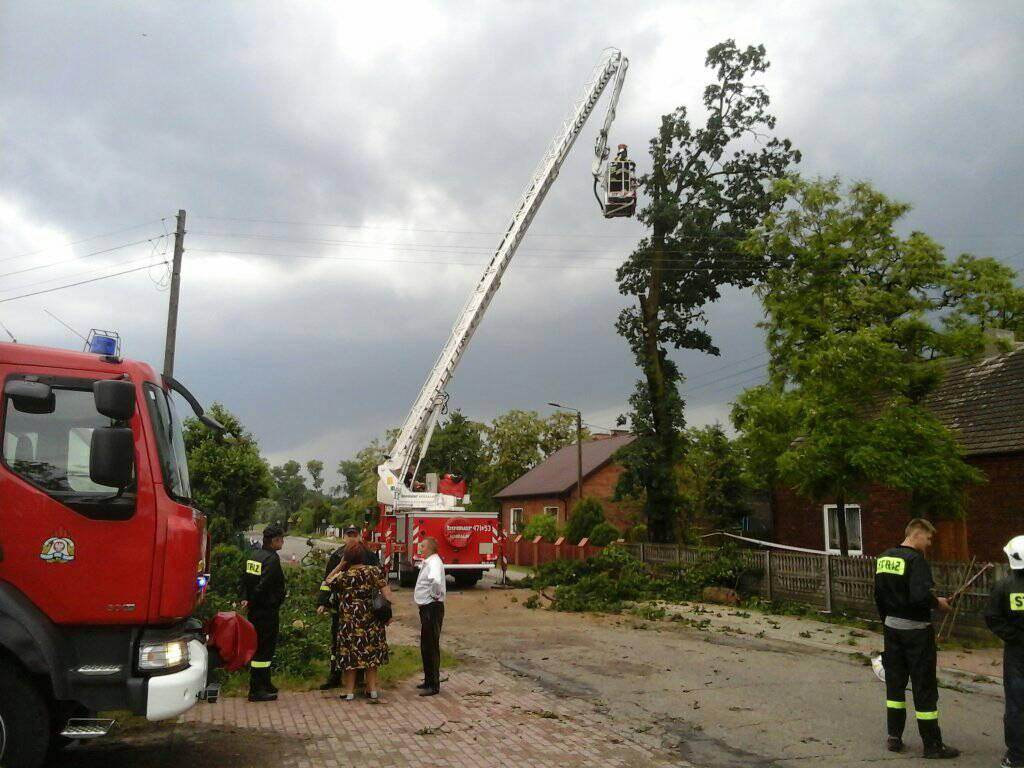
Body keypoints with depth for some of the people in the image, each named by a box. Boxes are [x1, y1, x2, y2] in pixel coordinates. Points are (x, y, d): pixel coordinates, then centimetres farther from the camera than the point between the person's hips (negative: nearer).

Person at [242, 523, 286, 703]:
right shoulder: (272, 559, -19)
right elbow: (263, 585, -25)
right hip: (267, 611, -10)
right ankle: (256, 690, 2)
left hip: (255, 611, 10)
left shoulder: (254, 555, 10)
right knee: (264, 649, -2)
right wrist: (251, 603, -12)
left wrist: (245, 599, 5)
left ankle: (265, 684, 31)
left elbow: (245, 579, 12)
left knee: (261, 647, 19)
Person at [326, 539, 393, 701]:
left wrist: (340, 565, 6)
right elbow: (387, 595, -9)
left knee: (350, 653, 9)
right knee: (371, 652, 12)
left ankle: (349, 691, 16)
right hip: (371, 620, 2)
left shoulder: (343, 576, -10)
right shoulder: (374, 571, -7)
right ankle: (372, 689, 19)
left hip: (349, 621, -2)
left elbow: (328, 582, 11)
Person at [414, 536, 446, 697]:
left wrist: (435, 595, -23)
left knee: (431, 647, -4)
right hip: (426, 607, 10)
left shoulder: (434, 563, -19)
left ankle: (434, 685, 3)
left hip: (432, 608, -10)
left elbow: (436, 581, -39)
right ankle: (428, 680, 28)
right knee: (425, 646, 17)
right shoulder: (427, 562, 12)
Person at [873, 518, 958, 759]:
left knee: (895, 682, 14)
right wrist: (938, 602, -8)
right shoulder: (915, 559, -18)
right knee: (924, 687, 2)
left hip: (892, 628, 7)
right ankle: (932, 746, 10)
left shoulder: (884, 557, 6)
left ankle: (894, 738, 21)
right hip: (915, 630, -7)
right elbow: (920, 596, -28)